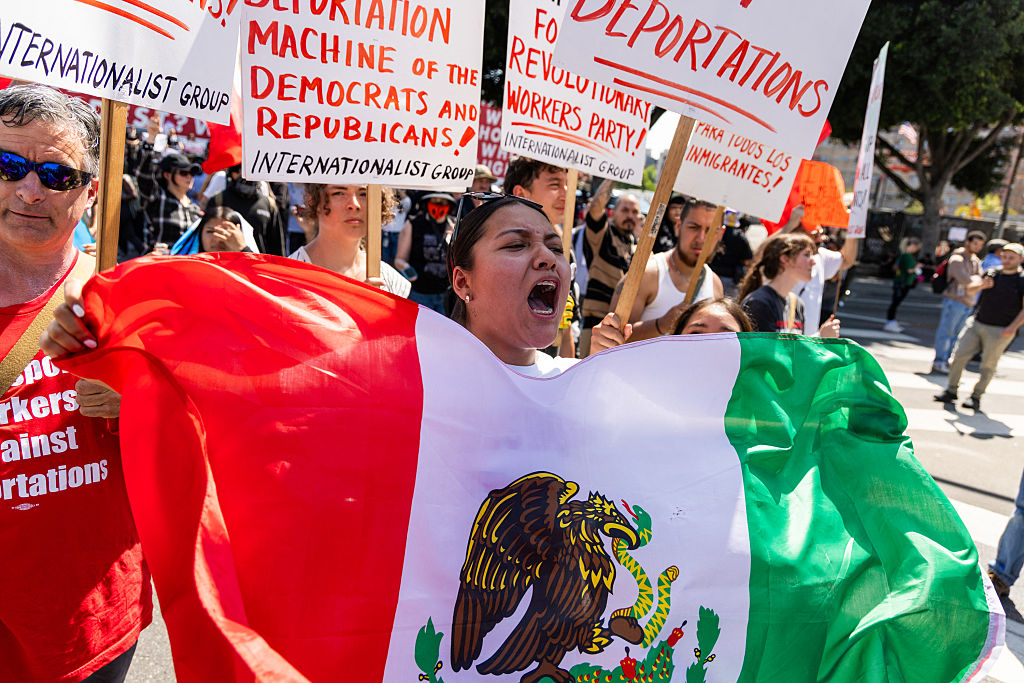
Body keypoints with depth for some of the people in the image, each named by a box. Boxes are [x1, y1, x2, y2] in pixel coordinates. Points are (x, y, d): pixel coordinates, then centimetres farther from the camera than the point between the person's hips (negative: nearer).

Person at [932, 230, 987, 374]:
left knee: (955, 334, 11)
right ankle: (938, 362, 4)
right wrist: (977, 278, -5)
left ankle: (945, 360, 19)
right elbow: (966, 281, -21)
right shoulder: (957, 259, -11)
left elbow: (980, 282, 8)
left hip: (968, 303, 8)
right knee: (946, 332, -3)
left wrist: (975, 287, -13)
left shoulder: (976, 261, 17)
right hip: (955, 300, -8)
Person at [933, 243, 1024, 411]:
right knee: (958, 356, -2)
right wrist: (981, 285, -12)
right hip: (977, 323, 4)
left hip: (1000, 331, -4)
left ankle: (976, 397, 13)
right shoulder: (992, 273, 11)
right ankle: (951, 391, 8)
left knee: (988, 366, 1)